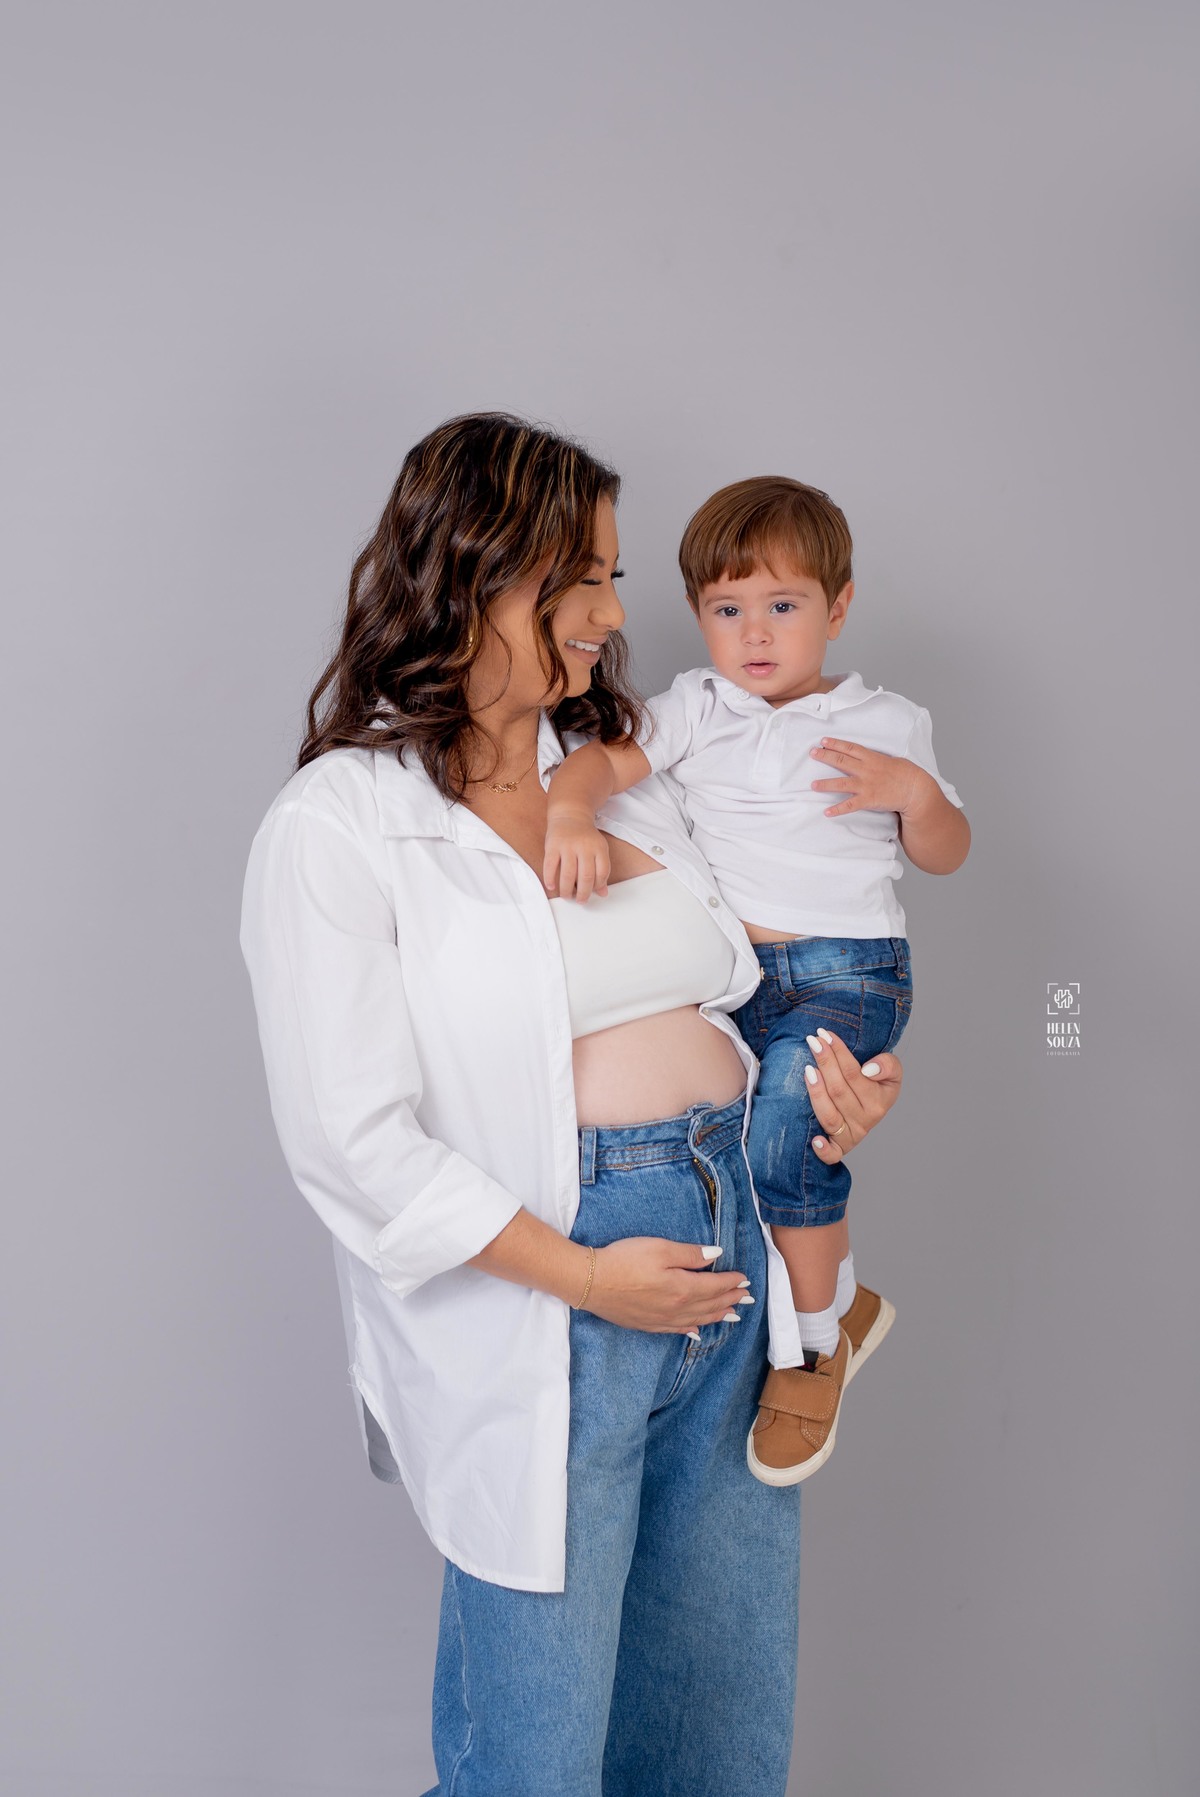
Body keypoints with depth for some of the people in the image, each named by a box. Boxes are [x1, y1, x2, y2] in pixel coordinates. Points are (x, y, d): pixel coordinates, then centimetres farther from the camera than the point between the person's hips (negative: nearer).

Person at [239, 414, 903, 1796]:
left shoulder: (626, 776, 11)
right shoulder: (339, 824, -8)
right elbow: (352, 1138, -13)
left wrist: (829, 1093, 1)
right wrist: (585, 1273, -16)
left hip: (729, 1260, 6)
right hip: (535, 1307, -6)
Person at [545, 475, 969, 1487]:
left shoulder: (885, 723, 5)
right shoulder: (696, 710, 6)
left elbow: (947, 856, 11)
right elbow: (608, 757, -11)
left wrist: (916, 791, -9)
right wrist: (572, 810, -33)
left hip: (847, 971, -4)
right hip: (730, 969, 4)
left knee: (782, 1132, -23)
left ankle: (816, 1338, 0)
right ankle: (844, 1300, 30)